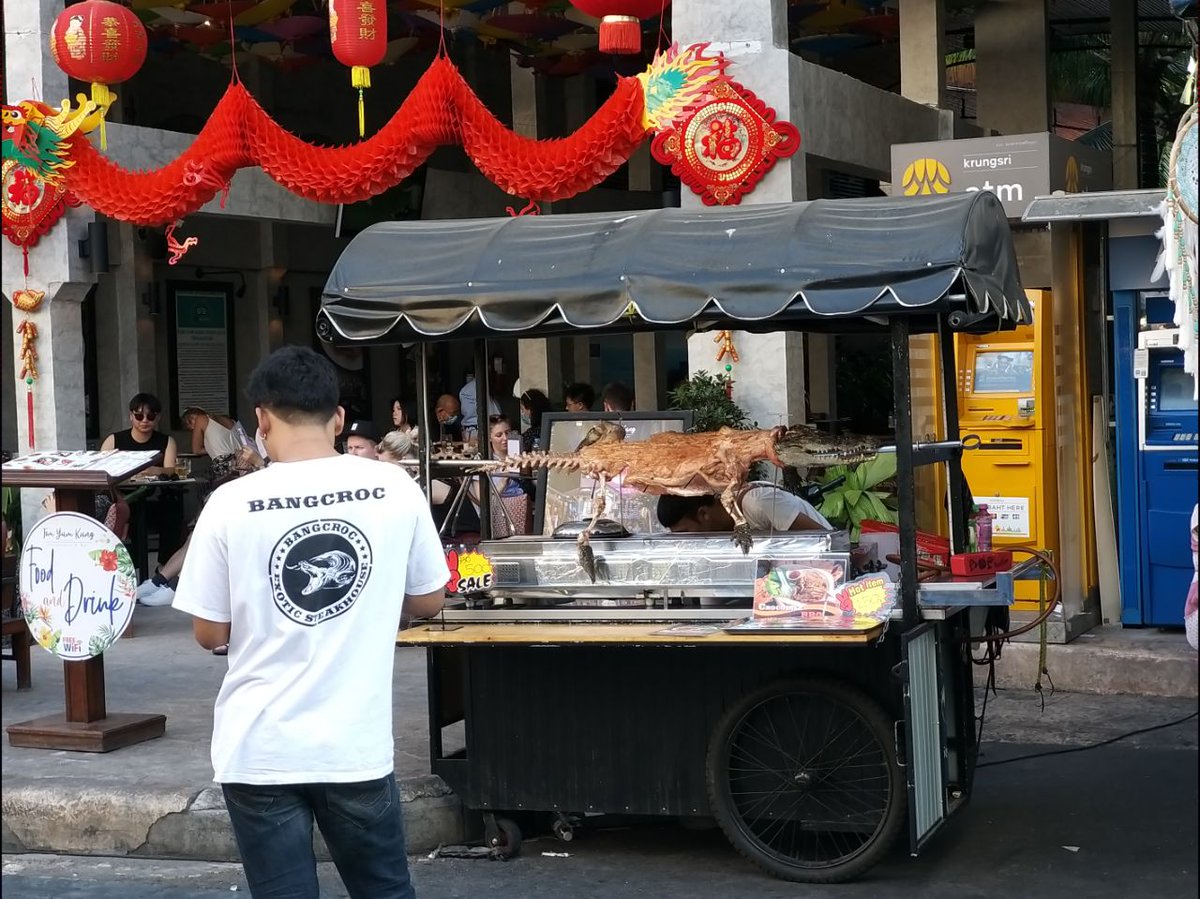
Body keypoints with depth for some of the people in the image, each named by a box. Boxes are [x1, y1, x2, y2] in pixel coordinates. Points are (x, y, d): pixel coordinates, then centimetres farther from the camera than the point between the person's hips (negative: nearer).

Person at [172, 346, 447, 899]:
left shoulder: (231, 503, -10)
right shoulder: (395, 490, -5)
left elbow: (210, 633, -2)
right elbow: (429, 602, 7)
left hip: (259, 749, -1)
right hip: (356, 745, 1)